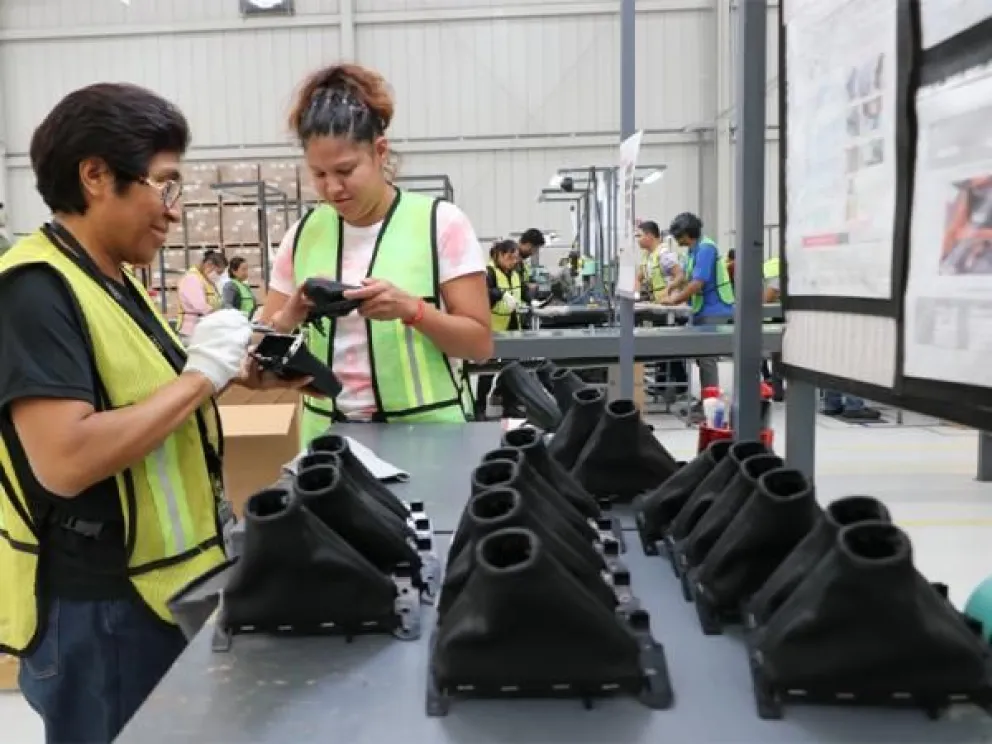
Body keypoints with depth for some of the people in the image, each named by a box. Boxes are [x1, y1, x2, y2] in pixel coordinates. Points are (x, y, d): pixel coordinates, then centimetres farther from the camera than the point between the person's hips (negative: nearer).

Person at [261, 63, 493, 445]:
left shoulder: (440, 222, -6)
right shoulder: (302, 235, 3)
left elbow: (480, 343, -8)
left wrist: (410, 308, -22)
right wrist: (291, 315, -14)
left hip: (428, 430, -2)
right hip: (329, 434, 3)